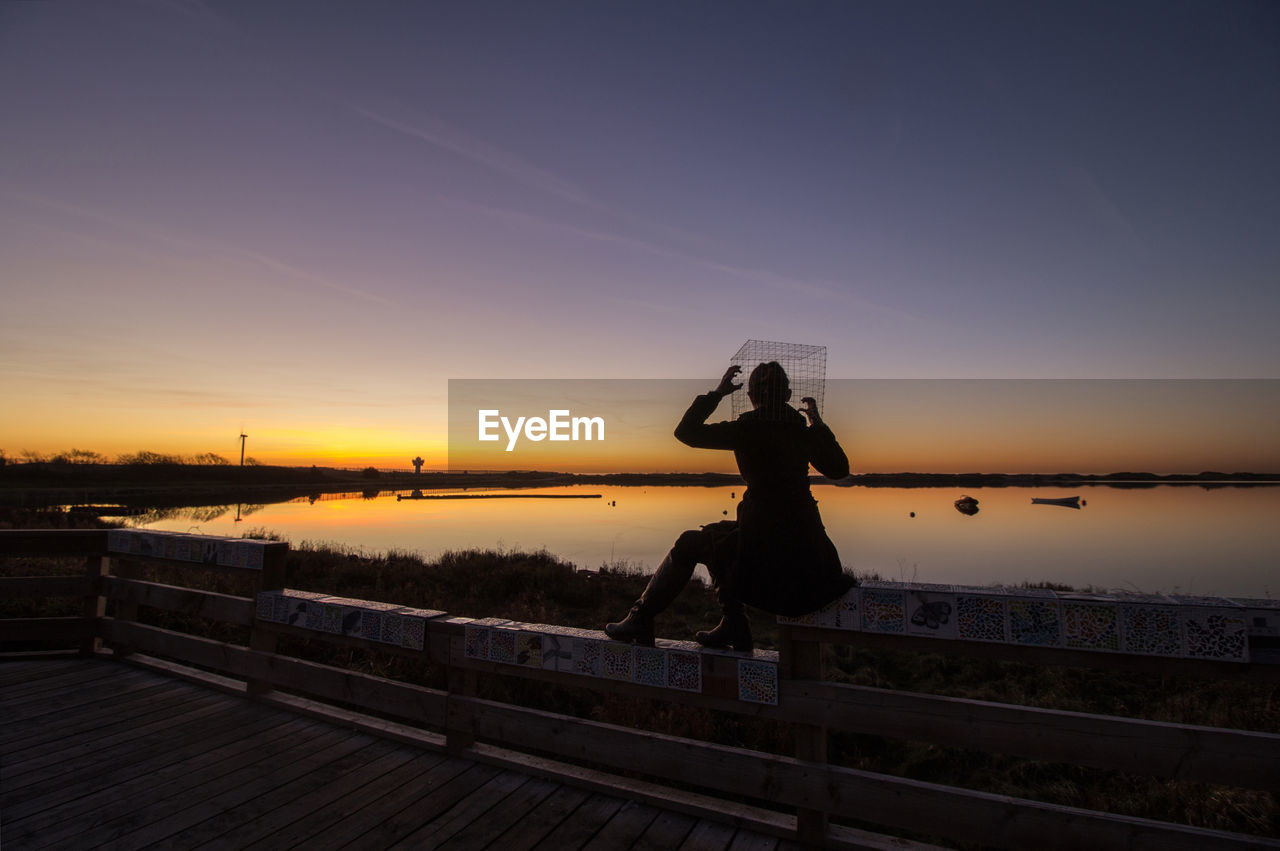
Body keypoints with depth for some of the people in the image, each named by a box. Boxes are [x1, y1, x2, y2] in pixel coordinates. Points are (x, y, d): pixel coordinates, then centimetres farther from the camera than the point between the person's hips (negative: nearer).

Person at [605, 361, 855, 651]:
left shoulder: (747, 430, -9)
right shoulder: (803, 430, 6)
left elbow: (685, 431, -1)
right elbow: (839, 469, 23)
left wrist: (717, 392, 6)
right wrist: (819, 423, 28)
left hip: (769, 545, -6)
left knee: (688, 545, 15)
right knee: (716, 534, 29)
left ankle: (640, 620, 24)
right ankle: (733, 626, 29)